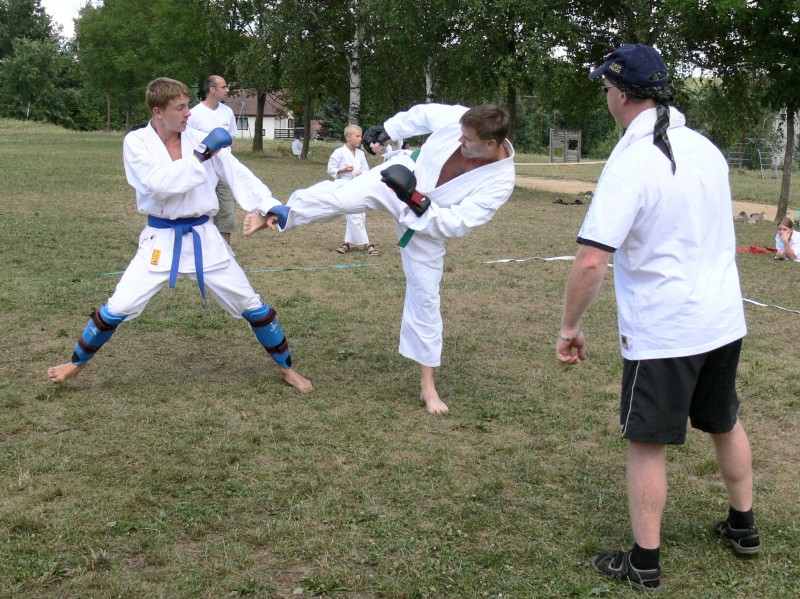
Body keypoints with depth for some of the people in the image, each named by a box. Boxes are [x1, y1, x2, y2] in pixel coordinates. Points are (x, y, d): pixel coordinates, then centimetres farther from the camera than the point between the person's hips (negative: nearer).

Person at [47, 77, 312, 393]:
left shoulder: (200, 139, -3)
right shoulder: (137, 142, -10)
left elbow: (238, 174, -5)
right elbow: (159, 184, -25)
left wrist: (270, 206, -18)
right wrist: (199, 156, -24)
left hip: (203, 237, 2)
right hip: (161, 239, -2)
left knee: (250, 304, 6)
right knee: (119, 307, -3)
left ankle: (286, 367, 24)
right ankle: (77, 362, 24)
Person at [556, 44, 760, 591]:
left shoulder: (631, 162, -19)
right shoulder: (705, 148, 4)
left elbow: (591, 261, -25)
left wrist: (571, 325, -13)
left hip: (661, 332, -7)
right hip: (725, 320, 7)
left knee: (648, 444, 5)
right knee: (726, 424, 23)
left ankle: (645, 564, 15)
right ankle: (744, 527, 39)